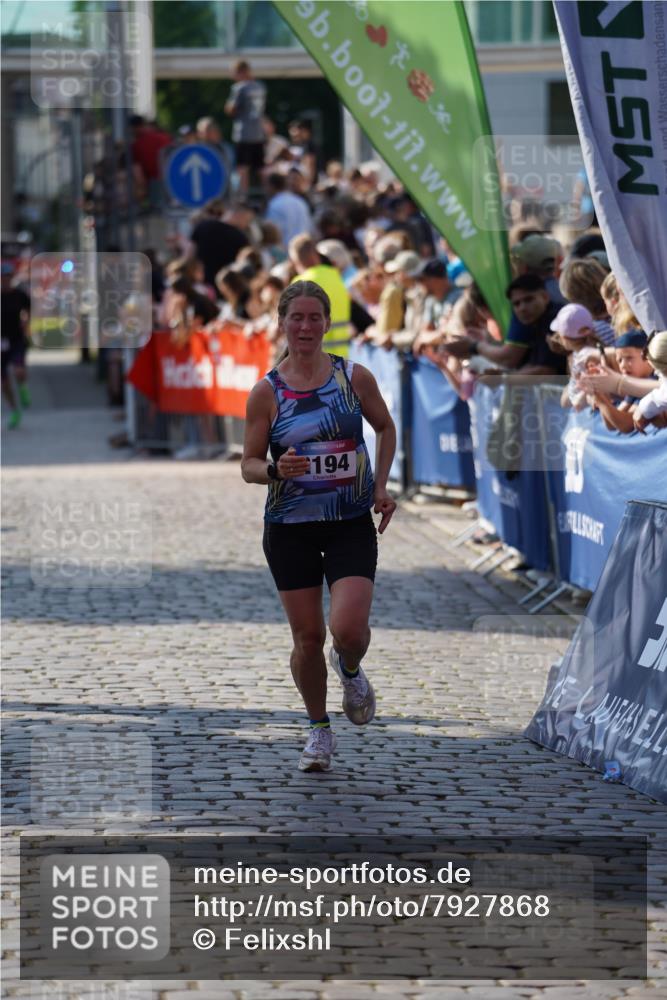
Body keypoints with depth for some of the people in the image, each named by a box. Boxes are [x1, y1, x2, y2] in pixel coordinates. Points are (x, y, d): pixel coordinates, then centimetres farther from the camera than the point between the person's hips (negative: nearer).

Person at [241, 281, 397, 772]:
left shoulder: (355, 377, -2)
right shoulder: (267, 391, -3)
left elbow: (386, 427, 15)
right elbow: (248, 464, 1)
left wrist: (381, 487, 6)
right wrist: (276, 470, -20)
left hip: (351, 524, 0)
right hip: (290, 528, 0)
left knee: (349, 629, -17)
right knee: (308, 637, 3)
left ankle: (350, 669, 21)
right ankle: (319, 729, 26)